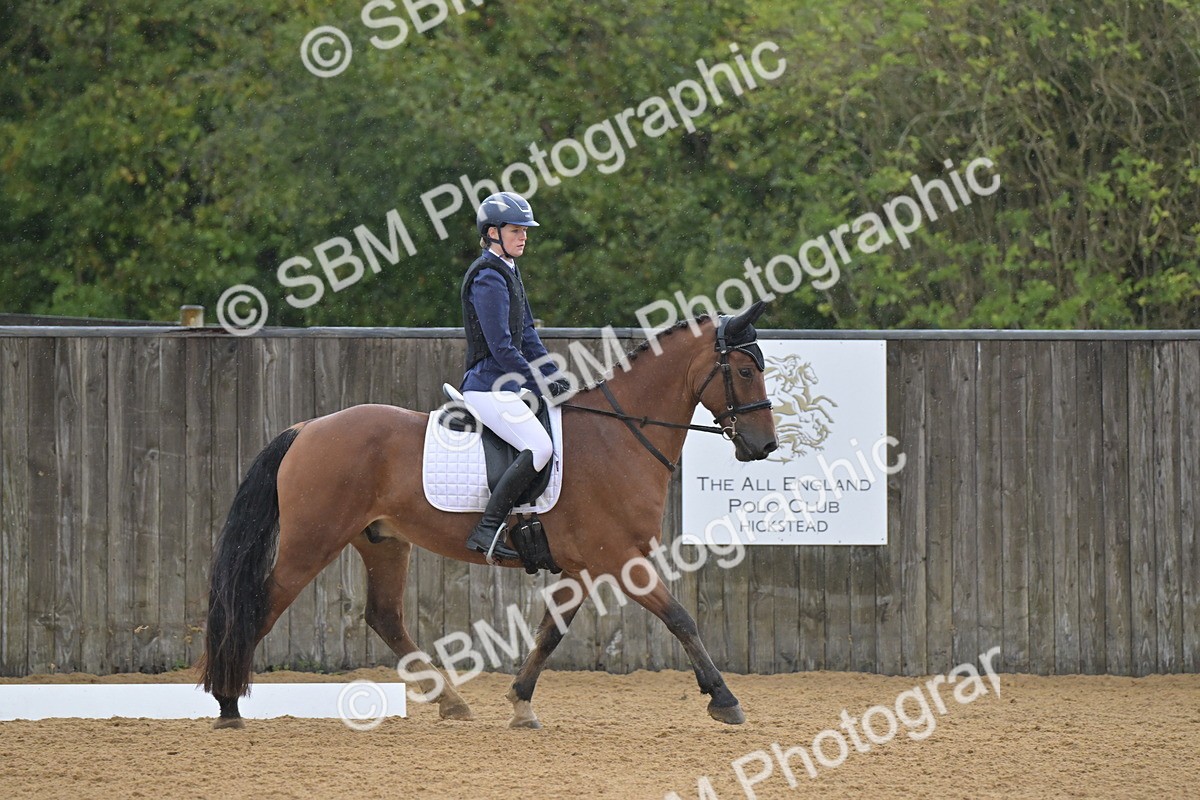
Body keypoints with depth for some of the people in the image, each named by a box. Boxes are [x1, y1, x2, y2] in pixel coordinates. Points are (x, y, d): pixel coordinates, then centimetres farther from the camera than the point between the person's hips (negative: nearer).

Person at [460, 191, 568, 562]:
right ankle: (487, 529, -26)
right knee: (539, 447, -26)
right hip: (489, 385, -11)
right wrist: (541, 385, -14)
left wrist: (555, 378, 10)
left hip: (506, 385, 11)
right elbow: (501, 348, -19)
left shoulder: (509, 272, 17)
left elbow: (527, 336, 20)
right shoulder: (488, 277, -15)